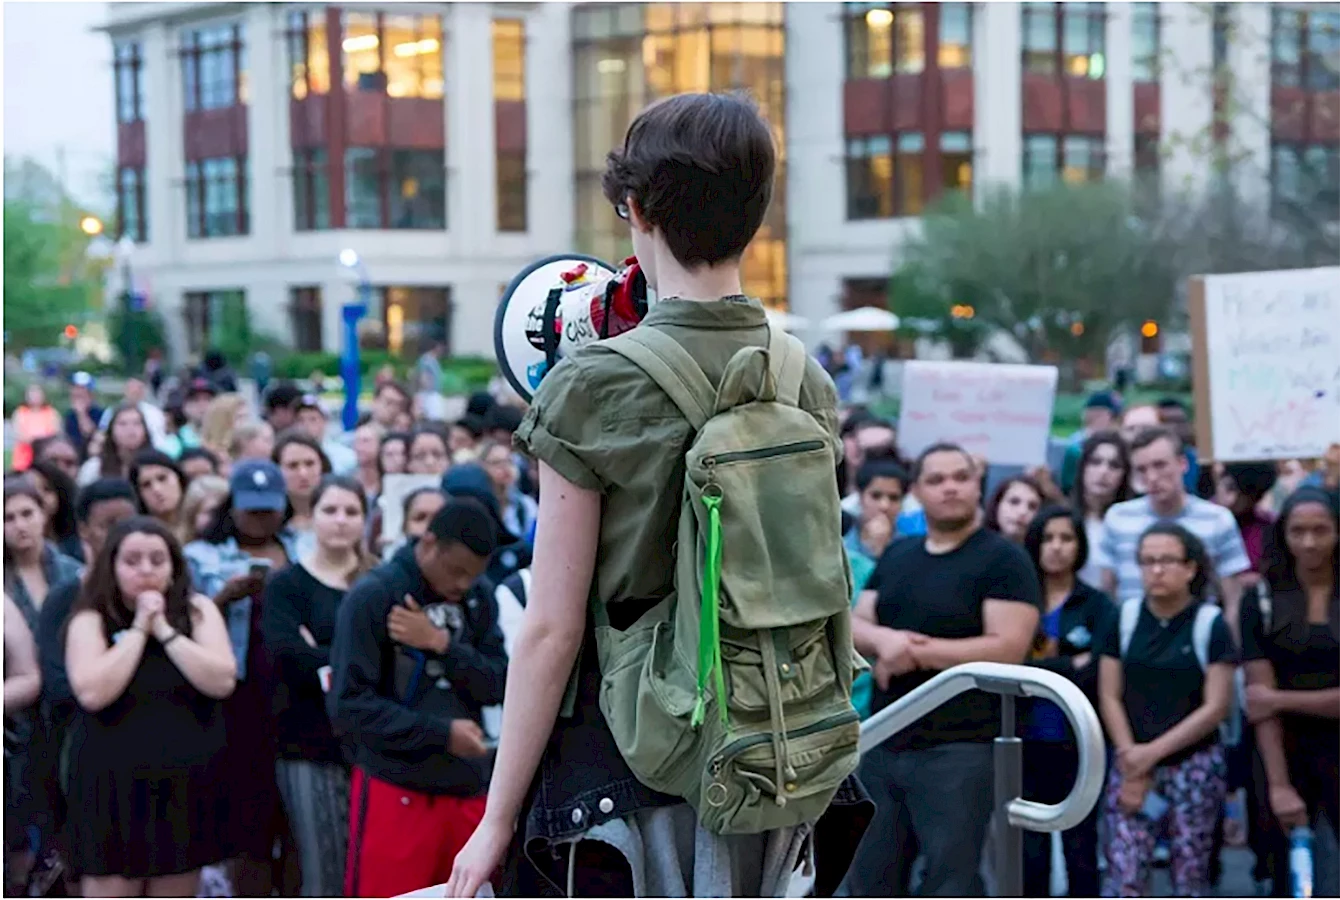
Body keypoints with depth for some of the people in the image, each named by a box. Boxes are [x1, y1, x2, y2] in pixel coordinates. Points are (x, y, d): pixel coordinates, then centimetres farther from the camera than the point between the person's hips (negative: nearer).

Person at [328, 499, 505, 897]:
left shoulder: (480, 598, 8)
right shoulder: (372, 596, -9)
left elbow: (498, 685, 2)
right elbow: (349, 705, -13)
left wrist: (442, 645, -14)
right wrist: (442, 733, -16)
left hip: (468, 788, 5)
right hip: (396, 791, -5)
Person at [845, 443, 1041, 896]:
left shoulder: (1002, 559, -6)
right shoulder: (895, 556, 15)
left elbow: (1008, 648, -16)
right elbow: (855, 627, 10)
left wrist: (918, 651, -14)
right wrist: (885, 640, -14)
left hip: (960, 749, -7)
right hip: (885, 744, 7)